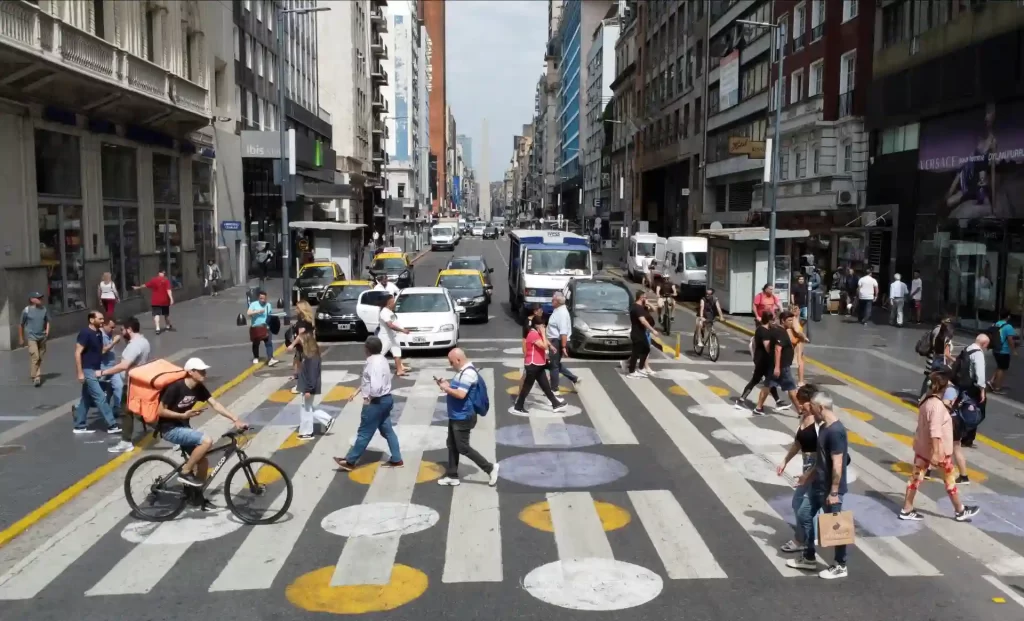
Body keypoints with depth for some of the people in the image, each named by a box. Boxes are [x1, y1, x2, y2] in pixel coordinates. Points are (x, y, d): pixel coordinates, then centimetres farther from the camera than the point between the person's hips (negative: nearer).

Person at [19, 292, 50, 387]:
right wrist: (21, 338, 7)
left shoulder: (44, 309, 4)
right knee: (35, 356, -14)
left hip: (42, 337, 4)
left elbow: (47, 321, 15)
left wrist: (47, 330, -3)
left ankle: (38, 376, 26)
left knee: (40, 358, 11)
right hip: (31, 337, -4)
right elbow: (21, 325, 3)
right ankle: (35, 377, -8)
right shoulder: (26, 310, -6)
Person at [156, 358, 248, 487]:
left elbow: (215, 405, -6)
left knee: (203, 462, 4)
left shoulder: (199, 388, -2)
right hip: (170, 429, -7)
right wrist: (183, 415, -23)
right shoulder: (176, 387, -22)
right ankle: (185, 472, -8)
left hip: (183, 427, 7)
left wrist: (236, 420, -14)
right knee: (207, 441, -25)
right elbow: (161, 410, -17)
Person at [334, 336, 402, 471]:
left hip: (376, 402, -10)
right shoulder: (381, 359, 8)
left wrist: (369, 398, -17)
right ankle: (396, 460, 19)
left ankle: (350, 461, 13)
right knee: (387, 431, 15)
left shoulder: (374, 363, -23)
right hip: (385, 399, 10)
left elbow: (376, 386, -33)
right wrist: (359, 389, 17)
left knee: (364, 433, 2)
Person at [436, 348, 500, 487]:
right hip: (456, 416, 11)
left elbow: (461, 394, -30)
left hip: (463, 418, -11)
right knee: (452, 446, 15)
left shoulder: (468, 373, -24)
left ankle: (490, 468, 8)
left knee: (463, 448, -2)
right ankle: (452, 476, 24)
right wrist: (447, 383, 5)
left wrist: (446, 388, -18)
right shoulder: (463, 371, 10)